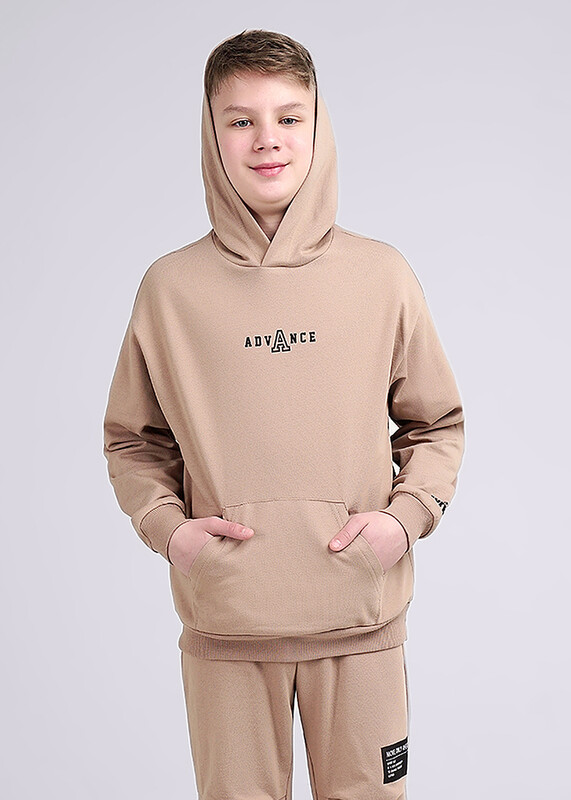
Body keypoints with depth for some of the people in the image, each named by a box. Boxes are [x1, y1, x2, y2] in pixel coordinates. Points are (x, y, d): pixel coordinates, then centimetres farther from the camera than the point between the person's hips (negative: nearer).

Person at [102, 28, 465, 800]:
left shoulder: (382, 275, 1)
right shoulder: (171, 286, -1)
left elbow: (438, 424, 9)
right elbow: (133, 440, 9)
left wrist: (408, 514, -7)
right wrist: (167, 526, -7)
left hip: (363, 621, 1)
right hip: (224, 627, 0)